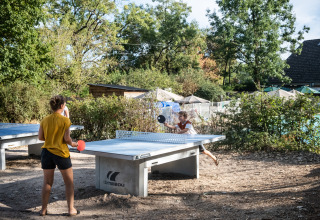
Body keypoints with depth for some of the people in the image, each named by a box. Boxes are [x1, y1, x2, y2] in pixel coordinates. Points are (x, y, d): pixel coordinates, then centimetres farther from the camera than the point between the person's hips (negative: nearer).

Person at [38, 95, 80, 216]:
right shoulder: (65, 120, -12)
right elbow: (67, 138, -14)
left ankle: (43, 209, 22)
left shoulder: (44, 120, 2)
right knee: (69, 183, 10)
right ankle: (71, 209, 14)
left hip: (46, 152, 5)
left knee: (47, 183, 15)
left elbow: (40, 137, 5)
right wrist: (72, 144, 5)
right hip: (61, 153, -5)